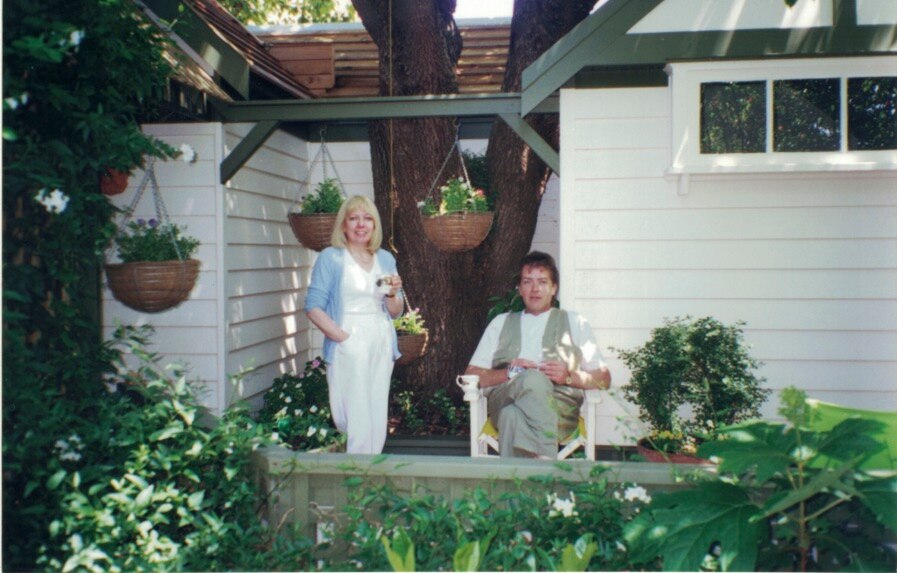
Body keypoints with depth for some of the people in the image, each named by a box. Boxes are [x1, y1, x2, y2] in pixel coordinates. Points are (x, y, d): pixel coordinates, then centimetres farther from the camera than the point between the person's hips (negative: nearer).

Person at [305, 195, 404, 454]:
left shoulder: (385, 259, 14)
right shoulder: (331, 258, 0)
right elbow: (314, 307, -8)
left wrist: (392, 294, -5)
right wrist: (343, 336, -17)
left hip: (382, 346, 5)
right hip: (348, 347, -5)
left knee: (378, 424, 8)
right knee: (357, 424, -7)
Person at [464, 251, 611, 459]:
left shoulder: (574, 323, 26)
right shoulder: (501, 322, 29)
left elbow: (604, 378, 16)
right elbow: (471, 375, 17)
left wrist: (569, 376, -5)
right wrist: (509, 373, -3)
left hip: (559, 404, -1)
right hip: (503, 398, 1)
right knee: (534, 379, -37)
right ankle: (547, 464, -45)